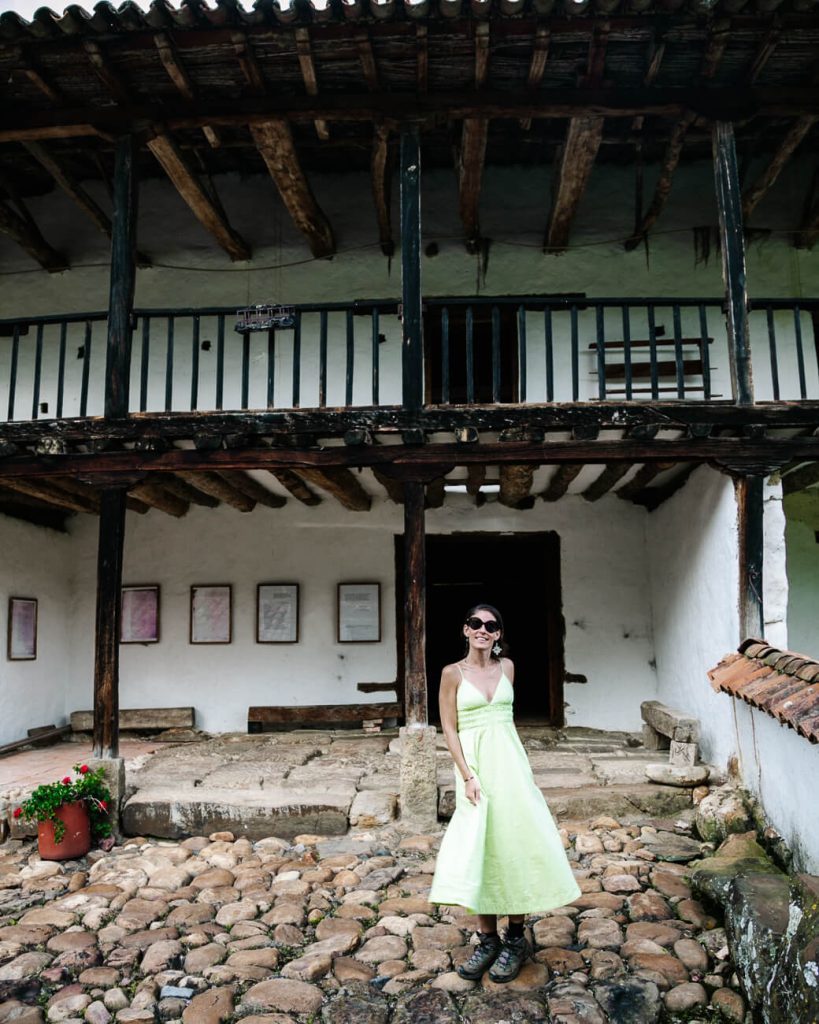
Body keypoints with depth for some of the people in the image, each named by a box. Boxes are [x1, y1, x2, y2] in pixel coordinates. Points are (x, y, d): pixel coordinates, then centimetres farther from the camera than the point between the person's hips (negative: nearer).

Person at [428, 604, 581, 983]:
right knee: (478, 849, -1)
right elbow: (450, 728, -4)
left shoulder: (507, 667, 7)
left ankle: (515, 938, 16)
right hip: (474, 766, -2)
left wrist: (501, 757, 13)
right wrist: (468, 776, -12)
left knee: (514, 843, 2)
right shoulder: (453, 673, -2)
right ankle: (487, 939, 13)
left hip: (509, 762, 2)